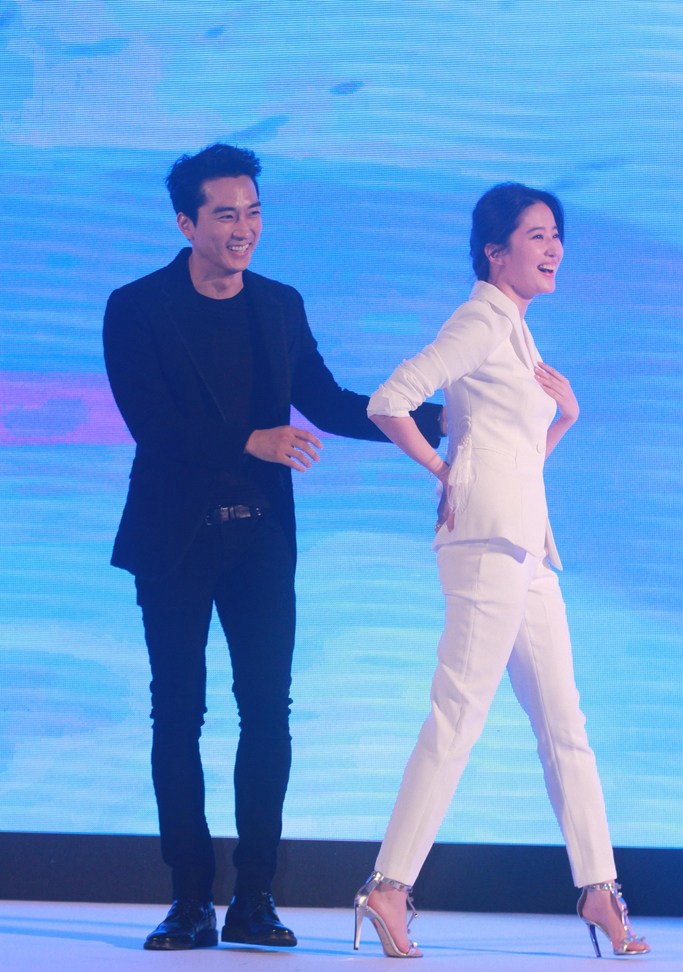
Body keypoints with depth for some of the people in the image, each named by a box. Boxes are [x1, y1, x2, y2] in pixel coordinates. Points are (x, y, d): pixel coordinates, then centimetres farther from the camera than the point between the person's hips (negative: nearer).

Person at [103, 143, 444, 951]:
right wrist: (253, 442, -24)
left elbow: (327, 404, 12)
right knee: (178, 714, -1)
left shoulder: (280, 306, 10)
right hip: (176, 540, -3)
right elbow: (151, 423, -14)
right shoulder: (137, 309, -4)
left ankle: (254, 898, 3)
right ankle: (191, 899, 4)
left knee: (267, 711, -2)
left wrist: (432, 420, 2)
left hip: (260, 539, 3)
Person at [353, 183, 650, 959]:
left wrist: (566, 411, 10)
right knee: (459, 715, -14)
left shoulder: (516, 332, 22)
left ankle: (598, 890, 11)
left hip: (528, 544, 10)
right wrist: (444, 472, -7)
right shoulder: (481, 321, -5)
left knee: (563, 722, 8)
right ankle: (389, 888, -15)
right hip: (488, 535, -10)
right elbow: (389, 402, -16)